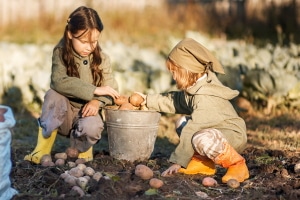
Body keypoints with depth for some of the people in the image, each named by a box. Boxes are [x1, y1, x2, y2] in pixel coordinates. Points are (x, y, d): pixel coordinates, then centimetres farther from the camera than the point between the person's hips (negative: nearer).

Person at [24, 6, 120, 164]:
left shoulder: (101, 59, -5)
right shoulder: (60, 53, -10)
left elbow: (111, 90, -5)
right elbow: (59, 81, -27)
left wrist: (98, 101, -28)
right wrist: (94, 90, -33)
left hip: (87, 112, 0)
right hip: (63, 114, 0)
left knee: (91, 127, -34)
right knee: (53, 95, -31)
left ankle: (82, 147, 4)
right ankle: (43, 148, -20)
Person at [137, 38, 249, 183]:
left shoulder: (205, 98, -27)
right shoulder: (195, 87, 2)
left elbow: (192, 132, -26)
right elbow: (175, 100, 20)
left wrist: (178, 161, -20)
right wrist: (149, 100, 20)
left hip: (234, 135, -10)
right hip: (217, 130, 10)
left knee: (201, 139, -37)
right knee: (182, 123, 9)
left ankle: (237, 165, -16)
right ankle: (204, 162, 7)